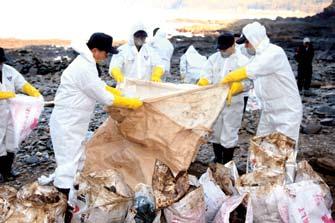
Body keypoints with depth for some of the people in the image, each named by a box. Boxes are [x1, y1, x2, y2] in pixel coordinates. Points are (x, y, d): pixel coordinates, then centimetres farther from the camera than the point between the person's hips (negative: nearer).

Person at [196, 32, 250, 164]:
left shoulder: (242, 60, -6)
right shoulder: (214, 58, 8)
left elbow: (245, 81, -16)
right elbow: (206, 76, 0)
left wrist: (230, 90, -33)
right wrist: (200, 87, -21)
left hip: (232, 104, -5)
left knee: (229, 134, 1)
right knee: (215, 132, 15)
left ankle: (227, 164, 15)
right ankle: (217, 161, 31)